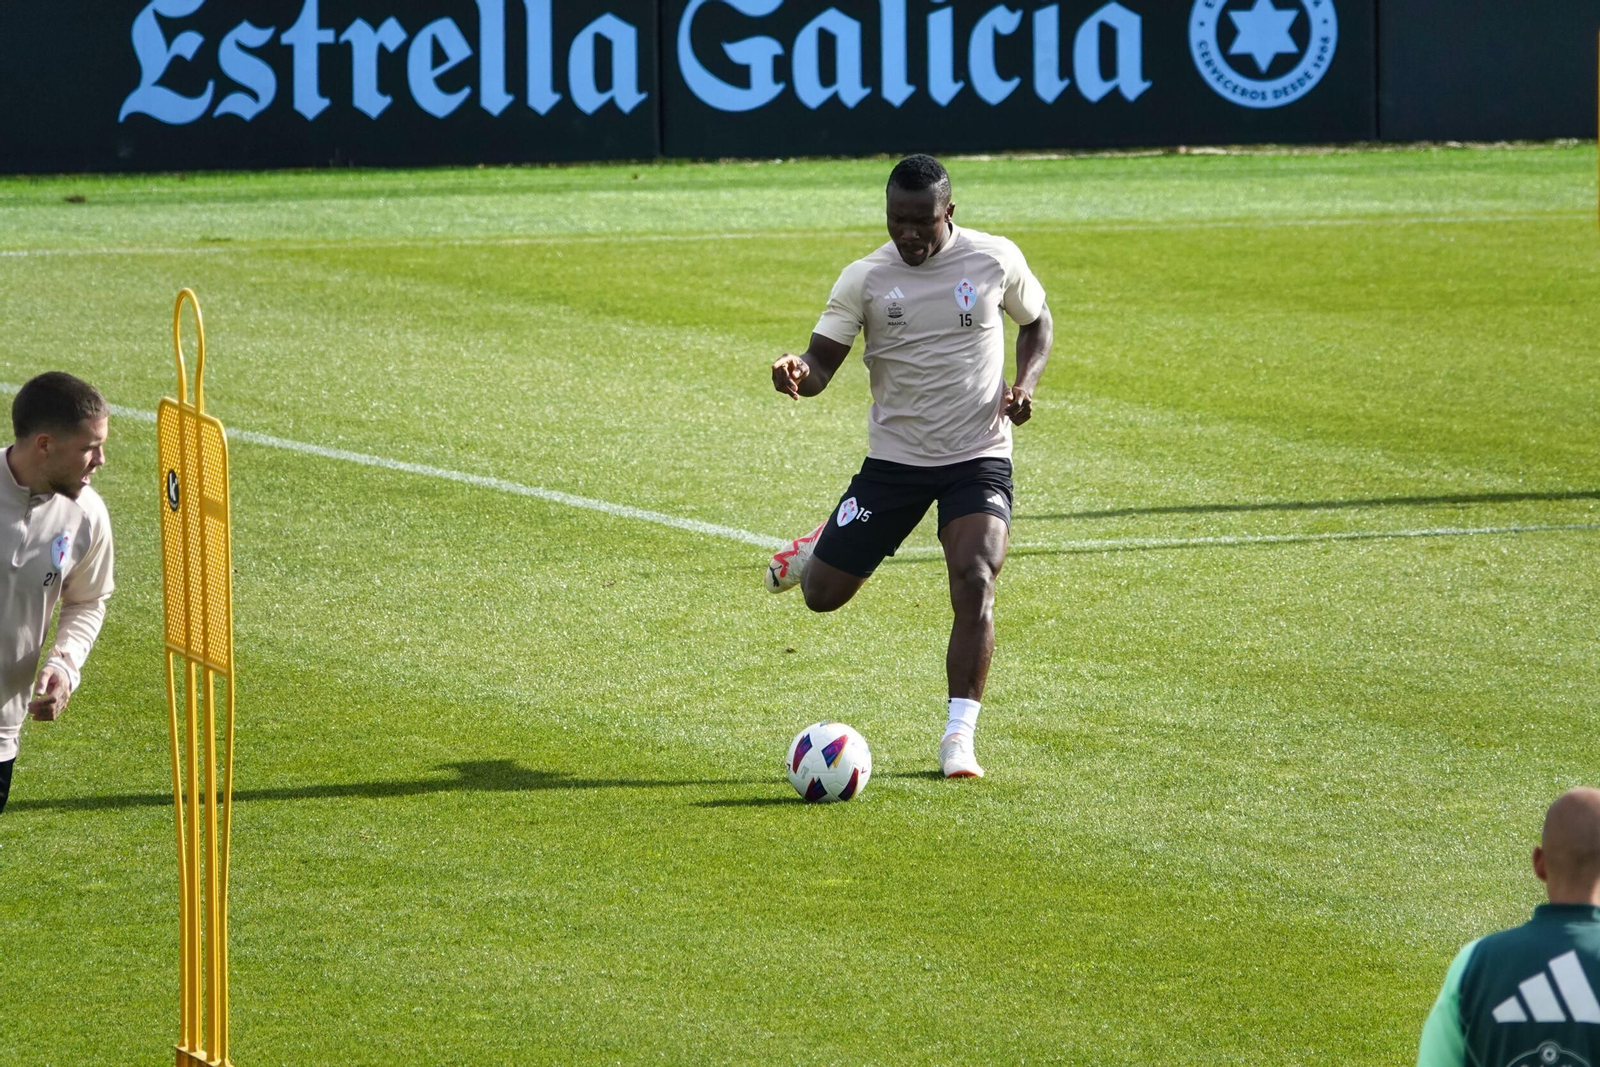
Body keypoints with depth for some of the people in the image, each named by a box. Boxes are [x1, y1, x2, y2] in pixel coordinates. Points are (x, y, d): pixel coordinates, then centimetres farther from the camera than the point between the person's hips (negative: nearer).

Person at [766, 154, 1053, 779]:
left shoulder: (996, 260, -4)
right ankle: (816, 552, 43)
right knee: (821, 594, 3)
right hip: (894, 461, 1)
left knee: (975, 581, -23)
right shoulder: (865, 278, -6)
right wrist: (796, 374, -32)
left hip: (979, 459, -1)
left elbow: (1036, 323, 14)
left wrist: (1025, 384, -5)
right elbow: (821, 364, -7)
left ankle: (959, 737, -15)